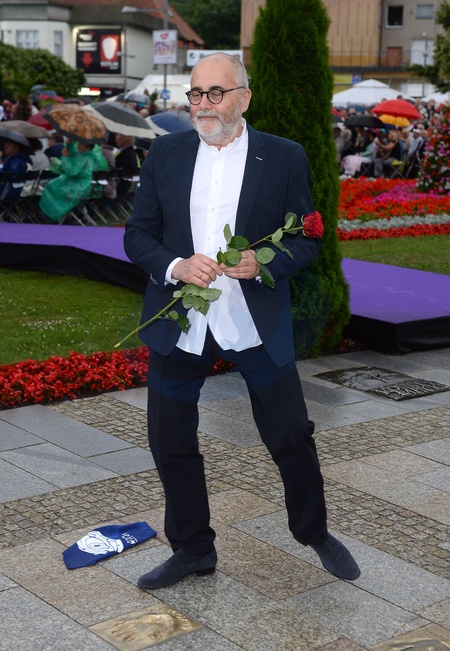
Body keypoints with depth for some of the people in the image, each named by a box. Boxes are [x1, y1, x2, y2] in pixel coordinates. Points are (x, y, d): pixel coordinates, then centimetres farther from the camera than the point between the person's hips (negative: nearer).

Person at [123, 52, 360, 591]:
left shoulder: (285, 157, -2)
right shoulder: (165, 153, 3)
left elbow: (308, 238, 2)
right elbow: (137, 234, 4)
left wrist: (264, 262, -18)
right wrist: (176, 266, -16)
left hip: (256, 322, -2)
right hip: (179, 323, 2)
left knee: (291, 436, 7)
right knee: (170, 442, 9)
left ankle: (315, 533, 33)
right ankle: (192, 551, 29)